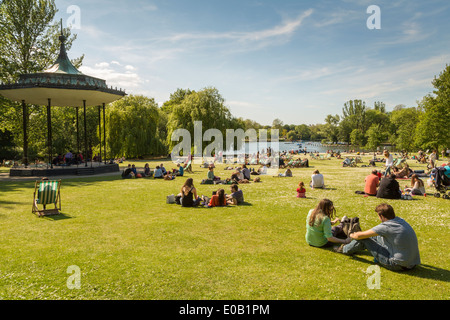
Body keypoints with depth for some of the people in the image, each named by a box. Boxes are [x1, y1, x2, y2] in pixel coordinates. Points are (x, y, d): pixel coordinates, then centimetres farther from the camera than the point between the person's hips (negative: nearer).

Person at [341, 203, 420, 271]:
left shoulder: (385, 226, -19)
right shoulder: (400, 220, 3)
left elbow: (360, 236, -9)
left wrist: (352, 235, 14)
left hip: (399, 265, -8)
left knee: (364, 239, 1)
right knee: (378, 235, 22)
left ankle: (345, 249, 26)